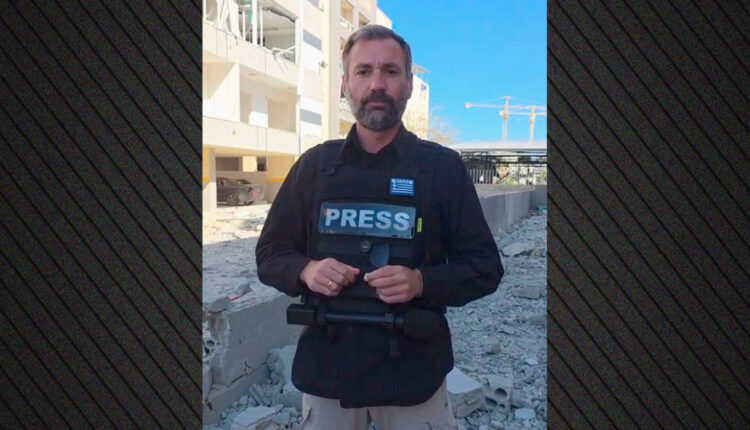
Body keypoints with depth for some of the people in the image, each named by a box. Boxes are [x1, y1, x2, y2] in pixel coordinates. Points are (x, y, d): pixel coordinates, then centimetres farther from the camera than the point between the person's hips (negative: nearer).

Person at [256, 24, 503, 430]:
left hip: (413, 369, -1)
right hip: (326, 365, 2)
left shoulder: (443, 166, -4)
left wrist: (421, 282, -21)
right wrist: (306, 270, -14)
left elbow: (484, 267, -2)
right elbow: (269, 253, 7)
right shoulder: (313, 165, 2)